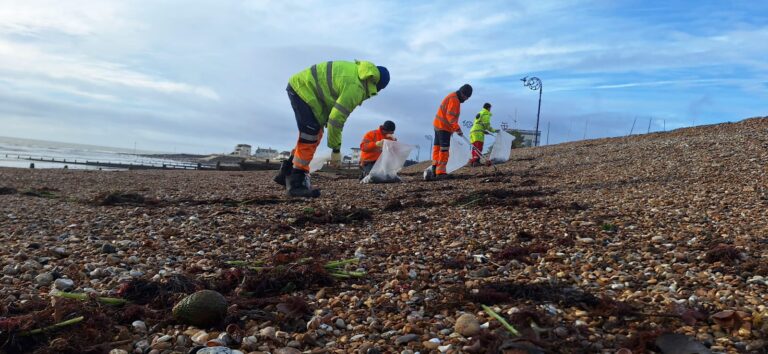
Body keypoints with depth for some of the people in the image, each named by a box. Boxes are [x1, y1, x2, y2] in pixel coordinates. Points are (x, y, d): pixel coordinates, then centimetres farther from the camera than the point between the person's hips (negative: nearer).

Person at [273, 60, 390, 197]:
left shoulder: (357, 71, 6)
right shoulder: (355, 88, -23)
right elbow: (337, 118, -23)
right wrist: (336, 150, -15)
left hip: (300, 84, 10)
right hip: (303, 89, -10)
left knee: (316, 134, 13)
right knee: (310, 136, -13)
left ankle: (287, 172, 20)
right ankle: (296, 183, -9)